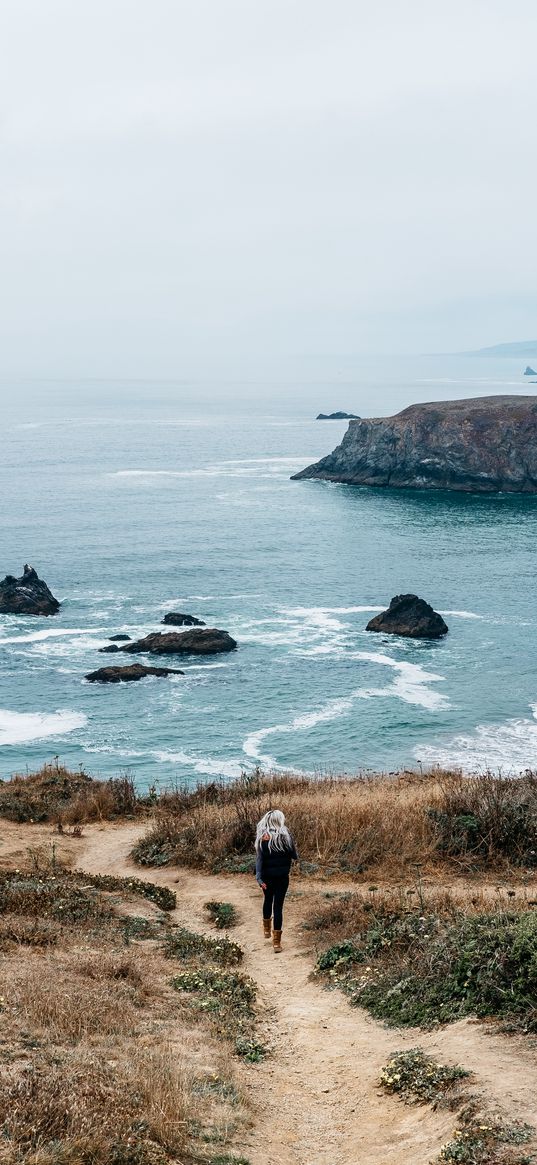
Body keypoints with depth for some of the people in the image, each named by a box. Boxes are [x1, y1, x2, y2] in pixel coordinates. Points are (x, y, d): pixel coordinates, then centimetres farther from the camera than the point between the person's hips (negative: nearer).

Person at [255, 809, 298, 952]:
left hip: (267, 877, 2)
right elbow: (295, 856, -2)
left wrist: (259, 877, -16)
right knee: (278, 905, 2)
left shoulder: (262, 838, -8)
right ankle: (276, 940, -3)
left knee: (268, 900, 25)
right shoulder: (285, 836, -9)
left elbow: (259, 858, -14)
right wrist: (295, 857, 20)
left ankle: (266, 929, 45)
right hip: (282, 877, -2)